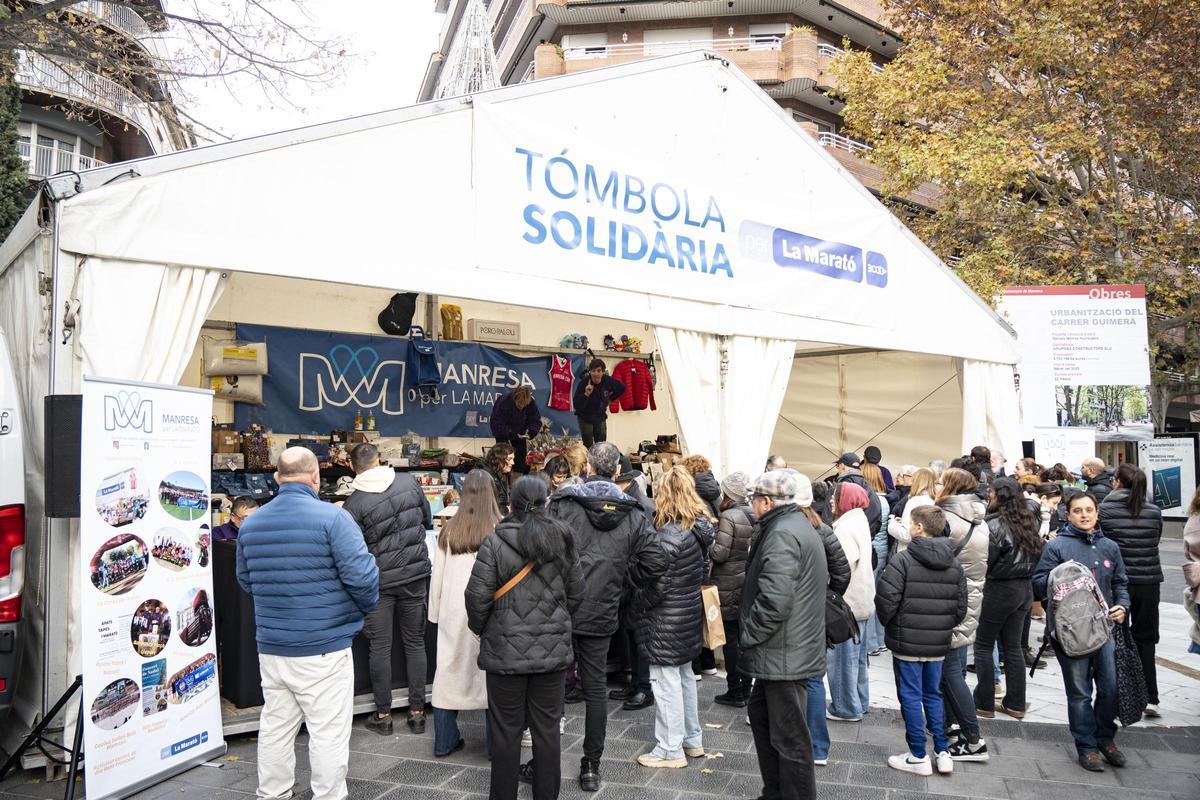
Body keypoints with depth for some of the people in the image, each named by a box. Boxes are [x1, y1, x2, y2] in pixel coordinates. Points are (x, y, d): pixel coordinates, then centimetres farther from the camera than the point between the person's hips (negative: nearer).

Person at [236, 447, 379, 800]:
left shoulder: (250, 524, 5)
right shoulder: (332, 518, -15)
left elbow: (246, 580, 16)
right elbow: (361, 575, -19)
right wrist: (367, 607, 1)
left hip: (270, 648, 6)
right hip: (323, 649, -6)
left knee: (275, 727, 18)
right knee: (328, 732, 4)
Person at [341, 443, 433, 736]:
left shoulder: (353, 504, -13)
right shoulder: (408, 482, -4)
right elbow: (426, 513, 12)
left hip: (379, 580, -3)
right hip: (415, 573, 3)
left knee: (380, 647, 9)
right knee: (415, 643, 12)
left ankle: (383, 715, 17)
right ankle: (417, 711, 19)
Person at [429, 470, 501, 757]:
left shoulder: (448, 530, -1)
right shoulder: (498, 530, -11)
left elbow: (437, 577, 7)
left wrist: (435, 612, 17)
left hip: (453, 611, 3)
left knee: (449, 671, 13)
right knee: (491, 673, 7)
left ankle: (444, 742, 23)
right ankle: (495, 744, 15)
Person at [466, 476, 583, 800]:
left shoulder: (495, 543, -10)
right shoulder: (562, 541, 1)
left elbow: (477, 595, -12)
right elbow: (576, 593, 7)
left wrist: (479, 628, 8)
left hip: (506, 650, -3)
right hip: (553, 650, 3)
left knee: (506, 730, 9)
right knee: (547, 727, 12)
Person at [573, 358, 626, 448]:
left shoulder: (608, 381, -15)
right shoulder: (583, 383, -23)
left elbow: (622, 388, 7)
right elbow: (577, 406, -24)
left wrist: (610, 399, 6)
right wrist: (586, 394, -37)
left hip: (601, 417, 4)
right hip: (585, 418, -4)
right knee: (588, 446, -4)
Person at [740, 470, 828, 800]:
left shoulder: (782, 534, -21)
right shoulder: (797, 525, 13)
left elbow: (773, 601, -30)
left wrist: (747, 635, -15)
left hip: (784, 656, -11)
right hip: (787, 651, 11)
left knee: (790, 739, 1)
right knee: (761, 715, 22)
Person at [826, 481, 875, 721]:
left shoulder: (846, 528, -20)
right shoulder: (859, 522, 11)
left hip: (846, 602, -10)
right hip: (860, 599, 10)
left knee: (843, 656, 0)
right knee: (857, 654, 19)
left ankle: (846, 708, 9)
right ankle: (859, 701, 30)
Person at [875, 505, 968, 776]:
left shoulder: (903, 560, -16)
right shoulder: (954, 564, 3)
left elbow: (886, 600, -19)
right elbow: (961, 606, 5)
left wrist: (889, 624, 0)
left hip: (907, 642, -5)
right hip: (939, 643, 6)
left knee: (911, 697, 5)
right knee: (933, 695, 19)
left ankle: (919, 757, 12)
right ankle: (943, 752, 22)